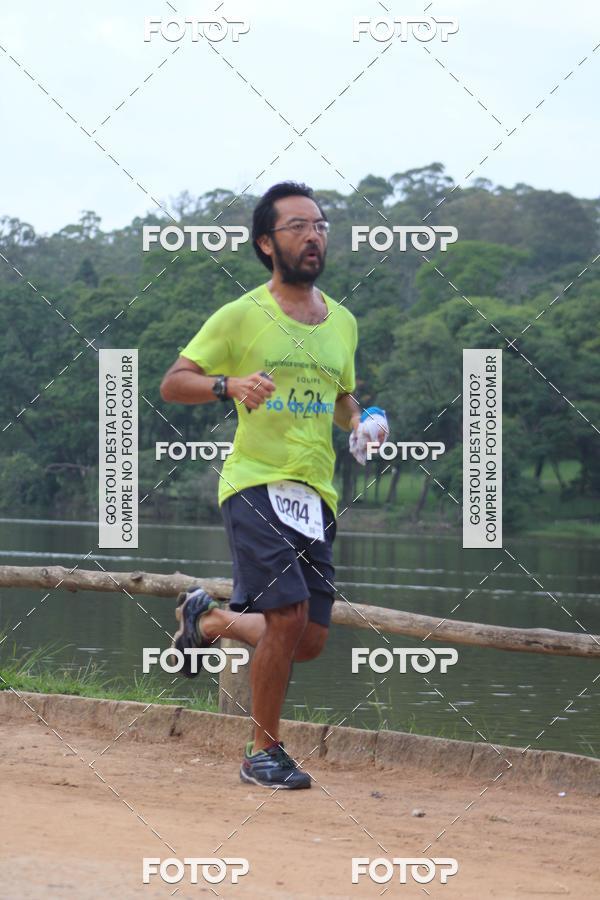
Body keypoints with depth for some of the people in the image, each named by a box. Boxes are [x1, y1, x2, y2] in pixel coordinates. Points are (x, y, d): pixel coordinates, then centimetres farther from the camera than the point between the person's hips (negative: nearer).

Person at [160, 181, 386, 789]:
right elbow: (172, 384, -3)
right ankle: (263, 754, 0)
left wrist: (359, 421, 5)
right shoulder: (242, 316, -3)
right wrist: (228, 384, -21)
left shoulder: (343, 322, 13)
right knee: (288, 616, -18)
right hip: (256, 483, -6)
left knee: (310, 642, 3)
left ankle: (209, 619, 32)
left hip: (316, 493, 6)